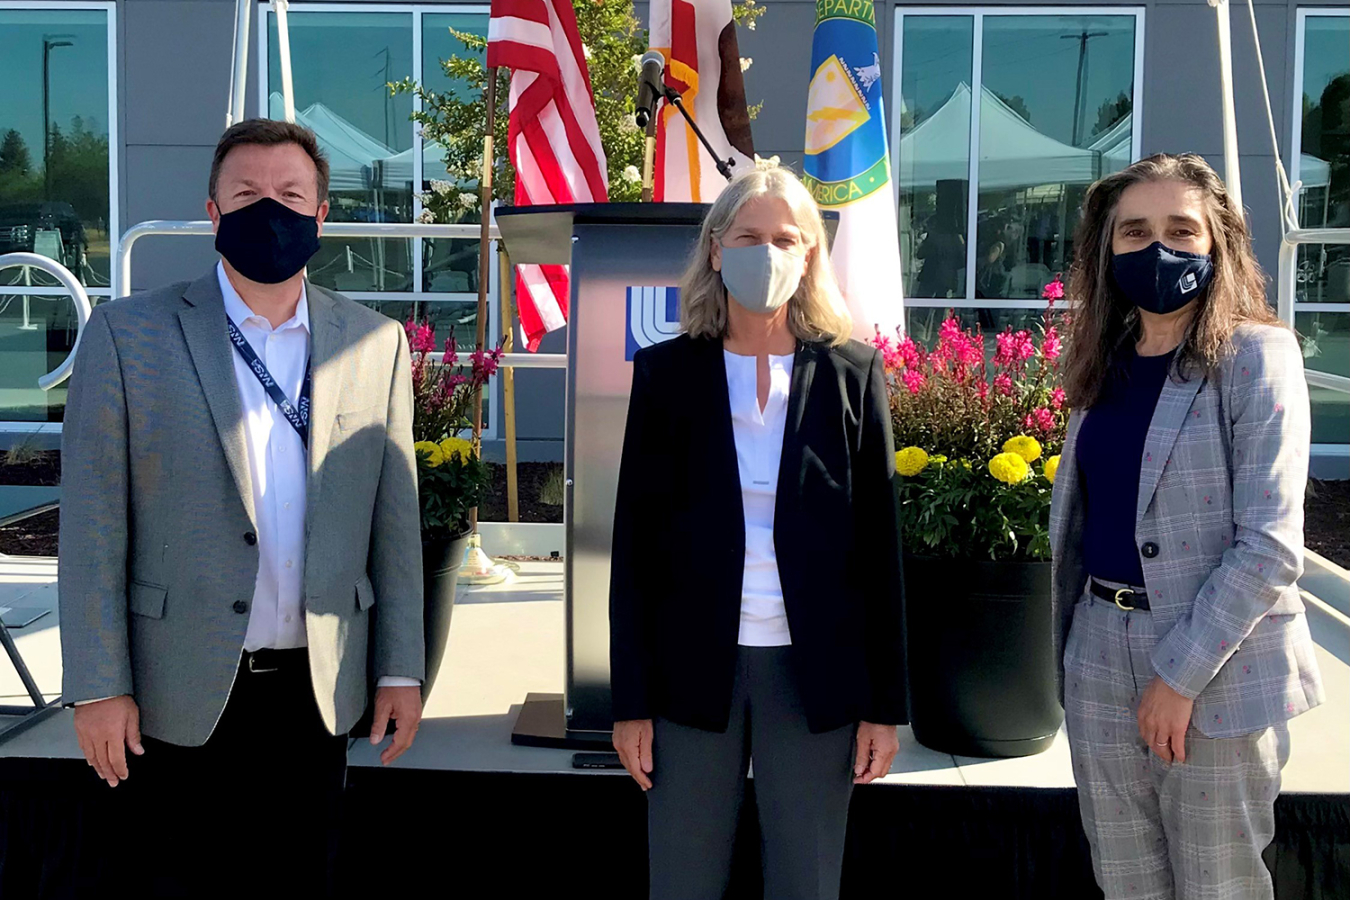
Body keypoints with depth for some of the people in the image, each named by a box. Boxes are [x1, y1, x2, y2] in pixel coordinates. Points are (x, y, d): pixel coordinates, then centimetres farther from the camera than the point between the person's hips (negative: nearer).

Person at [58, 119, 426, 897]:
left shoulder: (377, 344, 4)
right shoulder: (128, 334, -2)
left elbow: (394, 519, 6)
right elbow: (93, 525, -4)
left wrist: (400, 668, 5)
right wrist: (97, 688, -7)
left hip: (317, 690, 2)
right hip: (182, 692, -2)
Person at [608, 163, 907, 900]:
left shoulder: (852, 372, 3)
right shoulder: (666, 372, 2)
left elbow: (877, 542, 3)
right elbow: (635, 540, 1)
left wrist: (884, 701, 0)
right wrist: (631, 698, -2)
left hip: (816, 673, 0)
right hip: (692, 669, 0)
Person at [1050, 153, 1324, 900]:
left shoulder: (1255, 357, -11)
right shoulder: (1106, 363, 7)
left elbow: (1271, 546, -16)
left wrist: (1182, 672, -17)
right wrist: (1071, 634, 9)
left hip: (1219, 664, -5)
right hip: (1100, 654, 6)